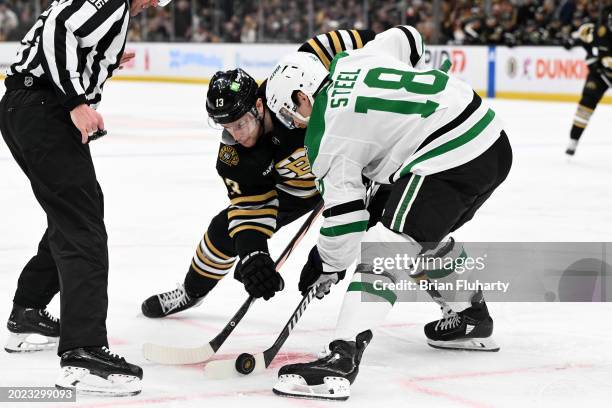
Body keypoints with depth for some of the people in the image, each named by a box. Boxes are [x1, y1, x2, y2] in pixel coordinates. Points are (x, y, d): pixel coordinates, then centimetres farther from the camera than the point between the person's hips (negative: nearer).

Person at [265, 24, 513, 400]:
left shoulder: (326, 134, -3)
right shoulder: (354, 59, 15)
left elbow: (345, 211, -4)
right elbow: (407, 38, 34)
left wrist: (329, 265, 11)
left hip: (446, 164, -9)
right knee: (427, 237, 31)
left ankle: (342, 360, -27)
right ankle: (473, 319, 44)